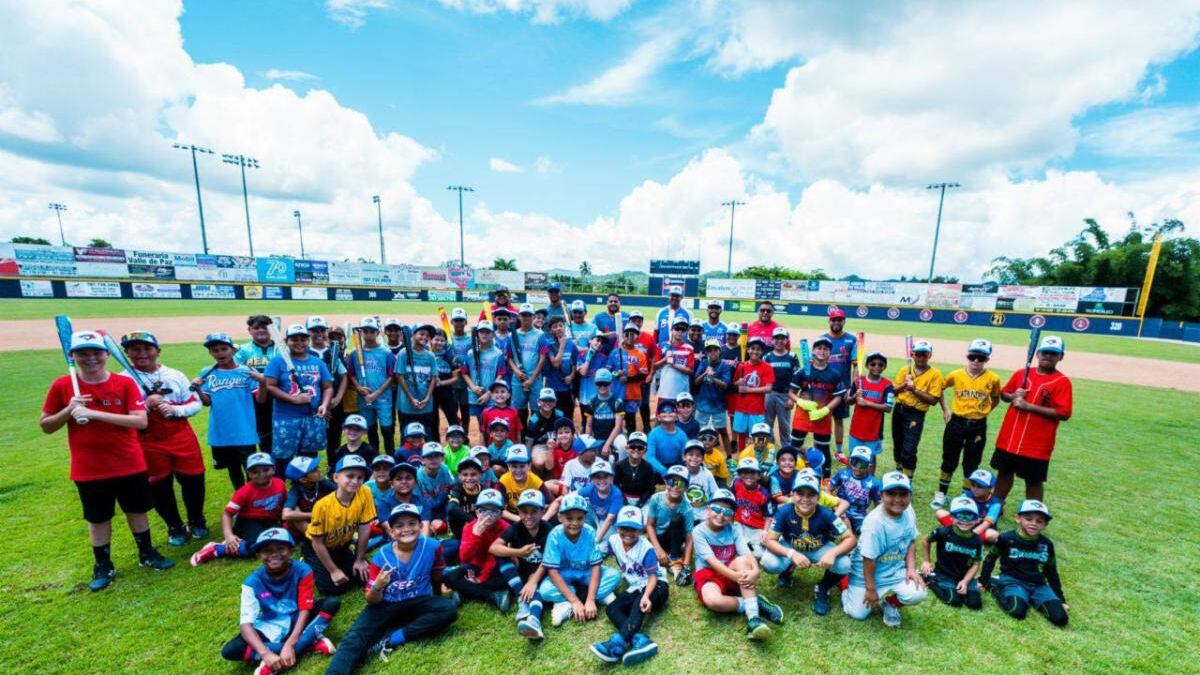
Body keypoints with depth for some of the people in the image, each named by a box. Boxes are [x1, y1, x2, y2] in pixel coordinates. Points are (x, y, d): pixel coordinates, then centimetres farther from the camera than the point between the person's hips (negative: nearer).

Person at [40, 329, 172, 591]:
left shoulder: (125, 383, -8)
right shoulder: (61, 386, -4)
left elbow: (141, 421, -16)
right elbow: (45, 426, 3)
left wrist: (96, 413, -24)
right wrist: (69, 410, -15)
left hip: (130, 464, 0)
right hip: (89, 469, 0)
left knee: (137, 510, 14)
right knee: (98, 518, 13)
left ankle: (147, 554, 32)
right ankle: (103, 567, 31)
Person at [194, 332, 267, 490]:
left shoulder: (246, 372, -5)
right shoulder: (207, 374, 4)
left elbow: (260, 400, -9)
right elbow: (207, 402, 2)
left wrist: (263, 382, -27)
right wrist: (197, 390, -16)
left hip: (244, 432, -4)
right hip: (220, 434, 4)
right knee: (233, 469, 19)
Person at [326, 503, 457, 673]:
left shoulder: (432, 547, -14)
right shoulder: (381, 556, -12)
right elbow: (372, 601, -8)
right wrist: (377, 587, -29)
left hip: (418, 604, 0)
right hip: (386, 606, 0)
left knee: (449, 608, -29)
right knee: (353, 639, -26)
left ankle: (389, 640, -22)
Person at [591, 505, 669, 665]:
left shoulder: (646, 548, -19)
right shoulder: (614, 540, -5)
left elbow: (653, 576, -23)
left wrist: (646, 596, -39)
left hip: (656, 586, -5)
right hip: (635, 588, 6)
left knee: (640, 603, -37)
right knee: (611, 608, -20)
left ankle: (618, 643, -54)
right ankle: (640, 640, -44)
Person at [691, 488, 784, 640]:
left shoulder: (733, 530, 0)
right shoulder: (699, 531, -12)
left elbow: (748, 555, -13)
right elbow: (712, 561, -21)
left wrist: (755, 571, -36)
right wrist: (735, 576, -37)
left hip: (731, 574, 3)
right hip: (707, 575, -3)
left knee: (743, 560, -30)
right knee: (713, 601, -38)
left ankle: (753, 619, -34)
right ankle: (755, 603, -16)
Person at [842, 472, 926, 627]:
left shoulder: (908, 512, -12)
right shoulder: (874, 522, -30)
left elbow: (911, 542, 5)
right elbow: (869, 559, -22)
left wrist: (911, 569, -7)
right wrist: (870, 588, -14)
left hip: (895, 571, 5)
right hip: (866, 574, -5)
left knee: (917, 594, -22)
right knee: (858, 614, -1)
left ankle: (889, 602, 12)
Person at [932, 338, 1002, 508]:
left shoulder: (993, 379, -6)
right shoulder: (956, 375, -5)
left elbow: (995, 399, 13)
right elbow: (941, 389, 13)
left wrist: (983, 411, 1)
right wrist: (945, 410, 8)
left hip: (978, 426, 0)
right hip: (956, 423, 0)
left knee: (971, 465, 10)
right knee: (949, 461, 11)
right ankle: (941, 494, 23)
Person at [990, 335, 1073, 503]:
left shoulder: (1062, 382, -8)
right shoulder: (1021, 374, 5)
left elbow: (1063, 413, -15)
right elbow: (1003, 394, 16)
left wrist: (1028, 406, -20)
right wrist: (1013, 396, -6)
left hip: (1036, 444, -4)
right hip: (1008, 438, 5)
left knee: (1033, 481, 7)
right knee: (1004, 472, 17)